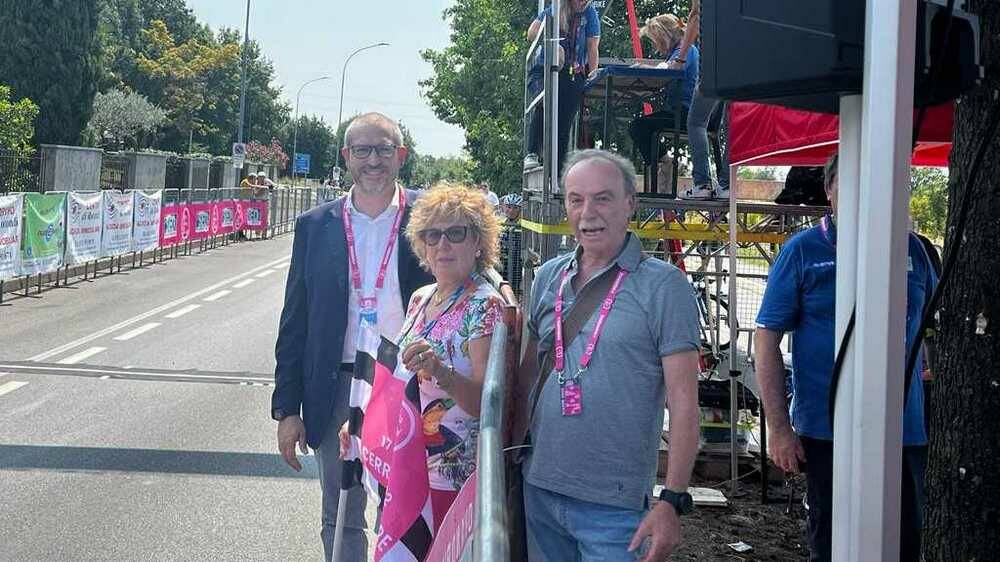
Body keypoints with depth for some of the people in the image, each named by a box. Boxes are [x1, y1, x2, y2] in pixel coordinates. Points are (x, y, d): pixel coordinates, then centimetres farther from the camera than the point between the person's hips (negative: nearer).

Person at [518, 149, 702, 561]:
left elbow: (683, 400, -11)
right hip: (538, 490, 5)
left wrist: (673, 500, -15)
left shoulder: (663, 286, -8)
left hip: (613, 506, -5)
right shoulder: (547, 278, 7)